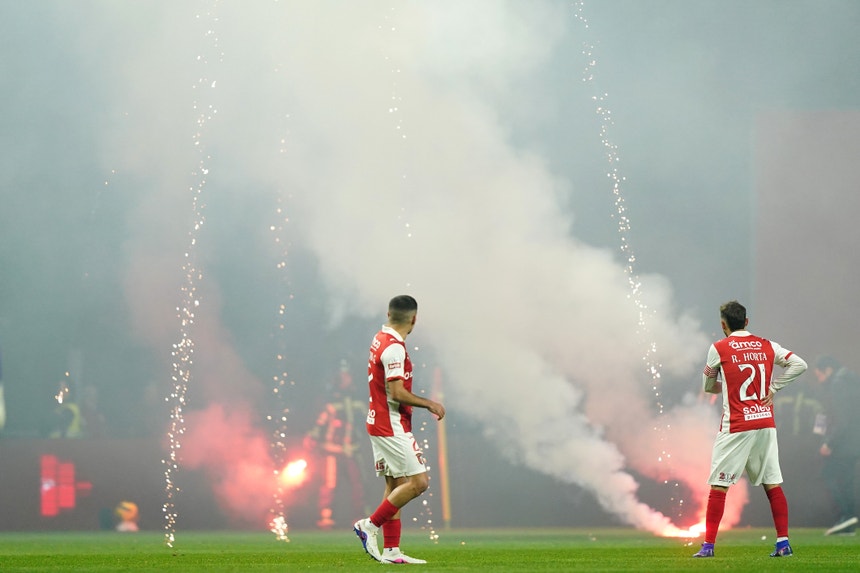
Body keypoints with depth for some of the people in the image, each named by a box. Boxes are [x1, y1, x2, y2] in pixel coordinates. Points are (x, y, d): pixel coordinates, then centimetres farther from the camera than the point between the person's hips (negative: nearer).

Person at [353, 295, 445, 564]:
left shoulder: (380, 340, 11)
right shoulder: (394, 348, -19)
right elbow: (397, 393, -23)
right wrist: (429, 404, -12)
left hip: (380, 425, 10)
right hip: (392, 428, -10)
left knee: (395, 484, 10)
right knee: (418, 482, -8)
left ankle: (390, 550, 8)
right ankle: (370, 525, -5)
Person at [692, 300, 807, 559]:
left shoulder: (719, 349, -3)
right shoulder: (766, 346, 7)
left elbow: (708, 386, 8)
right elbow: (799, 365, 3)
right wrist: (773, 387, 5)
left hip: (735, 427, -4)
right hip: (766, 422, 4)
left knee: (719, 486, -1)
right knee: (773, 484, 9)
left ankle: (708, 545, -3)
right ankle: (783, 543, 6)